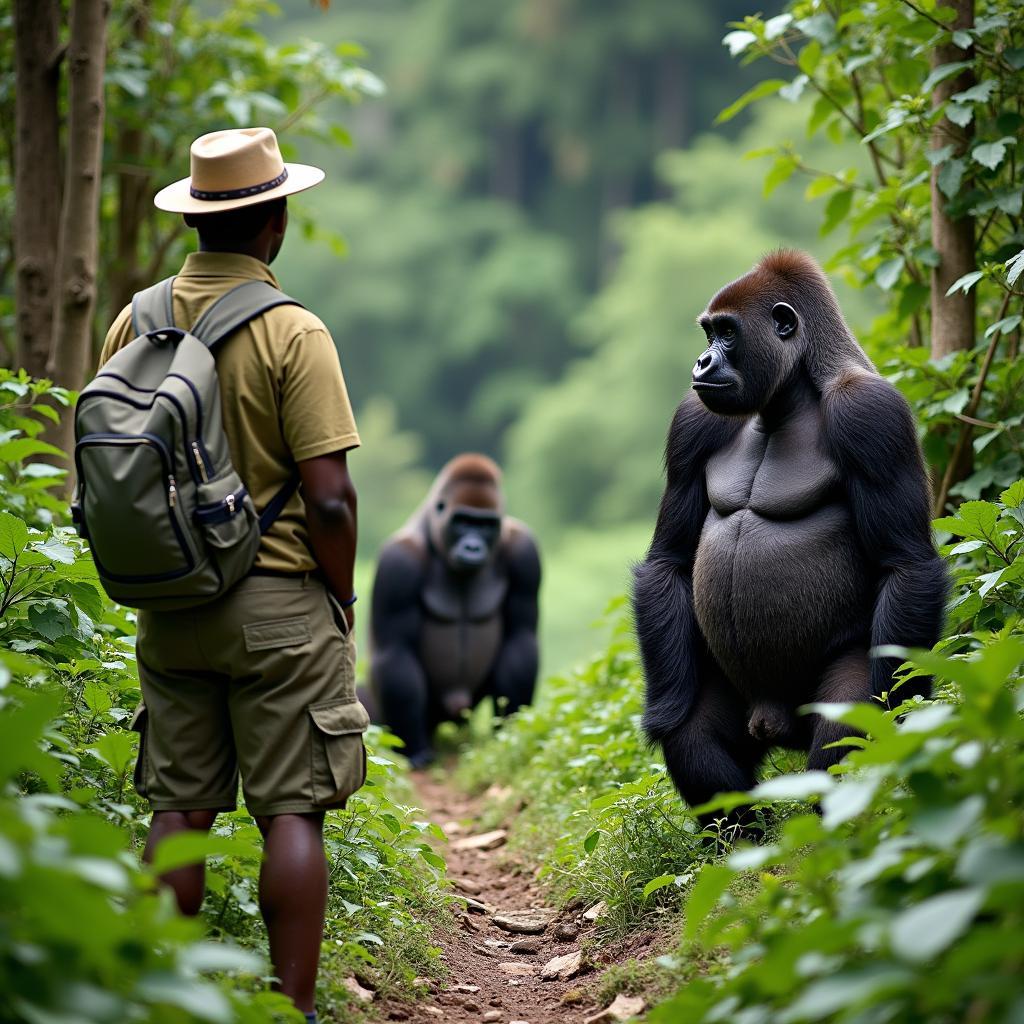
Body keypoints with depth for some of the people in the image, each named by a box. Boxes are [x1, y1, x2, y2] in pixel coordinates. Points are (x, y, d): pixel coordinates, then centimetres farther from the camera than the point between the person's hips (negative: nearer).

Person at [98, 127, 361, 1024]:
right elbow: (329, 497, -15)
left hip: (167, 605, 5)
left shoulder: (137, 321, 3)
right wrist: (342, 598, -1)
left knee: (179, 808, 11)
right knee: (292, 813, 1)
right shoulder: (293, 333, -12)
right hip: (279, 599, -5)